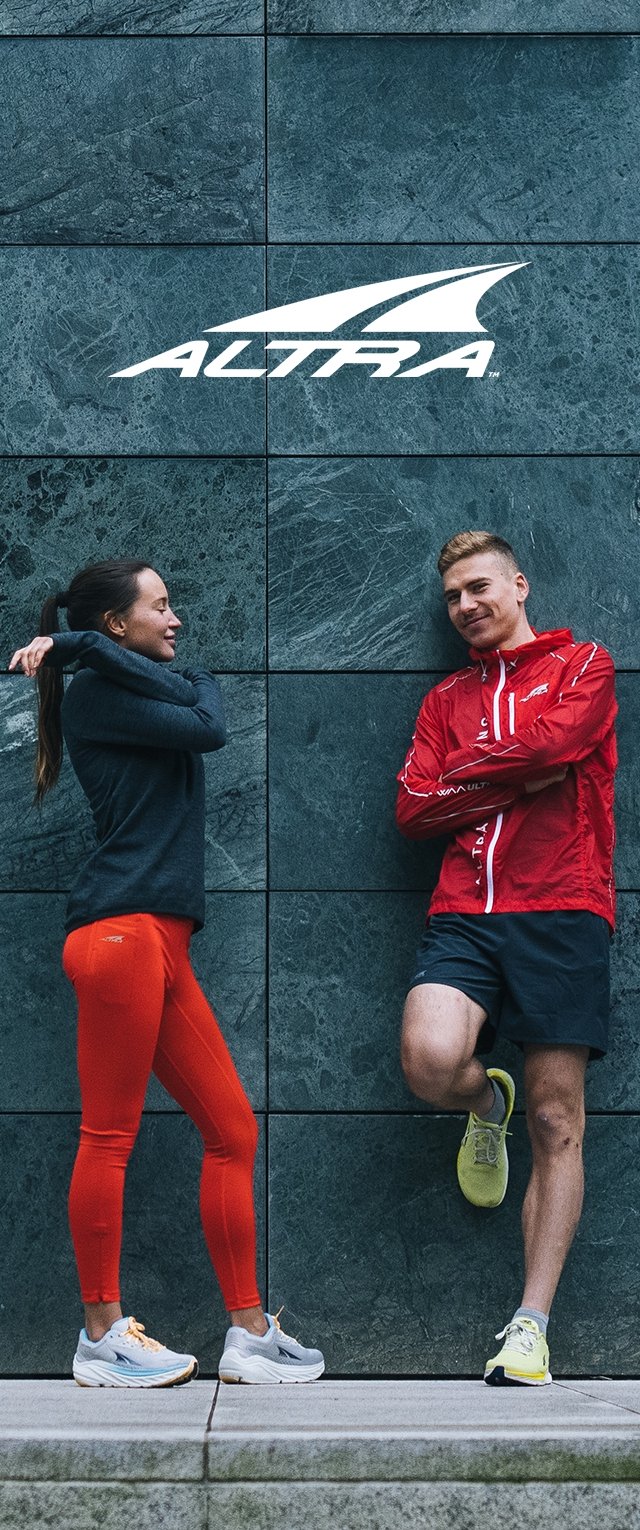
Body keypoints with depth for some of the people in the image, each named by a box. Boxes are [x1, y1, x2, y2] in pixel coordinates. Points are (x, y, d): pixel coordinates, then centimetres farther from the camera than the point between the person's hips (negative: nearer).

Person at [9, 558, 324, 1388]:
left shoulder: (141, 696, 26)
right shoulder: (95, 694, 0)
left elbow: (197, 704, 4)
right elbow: (209, 724, -7)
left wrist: (83, 647, -1)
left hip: (162, 943, 9)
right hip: (122, 926, -9)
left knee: (233, 1132, 6)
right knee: (109, 1134, -6)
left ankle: (250, 1333, 8)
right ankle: (103, 1336, -1)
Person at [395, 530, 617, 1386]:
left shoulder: (582, 666, 11)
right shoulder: (446, 698, 20)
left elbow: (554, 741, -11)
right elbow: (414, 810, 8)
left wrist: (468, 770, 3)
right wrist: (518, 780, -2)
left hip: (561, 911, -2)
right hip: (464, 916, 3)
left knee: (557, 1123, -3)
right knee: (431, 1061, -25)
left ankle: (532, 1326, 2)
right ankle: (487, 1106, 13)